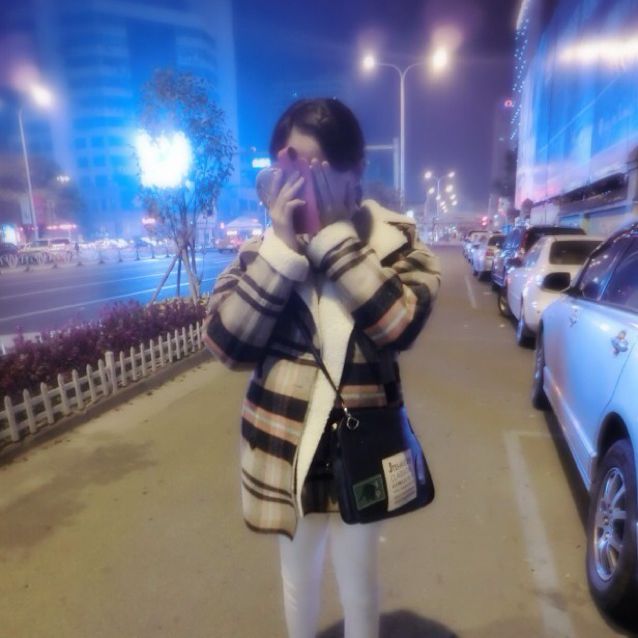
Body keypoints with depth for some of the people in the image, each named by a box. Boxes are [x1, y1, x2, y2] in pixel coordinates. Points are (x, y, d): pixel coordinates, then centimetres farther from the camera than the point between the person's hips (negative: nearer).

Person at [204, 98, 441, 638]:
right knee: (298, 578, 26)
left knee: (358, 585, 21)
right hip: (284, 449, 2)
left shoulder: (393, 242, -7)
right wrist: (283, 246, -24)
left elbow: (399, 327, -25)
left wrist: (334, 234, -26)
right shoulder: (262, 248, -4)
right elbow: (226, 345, -17)